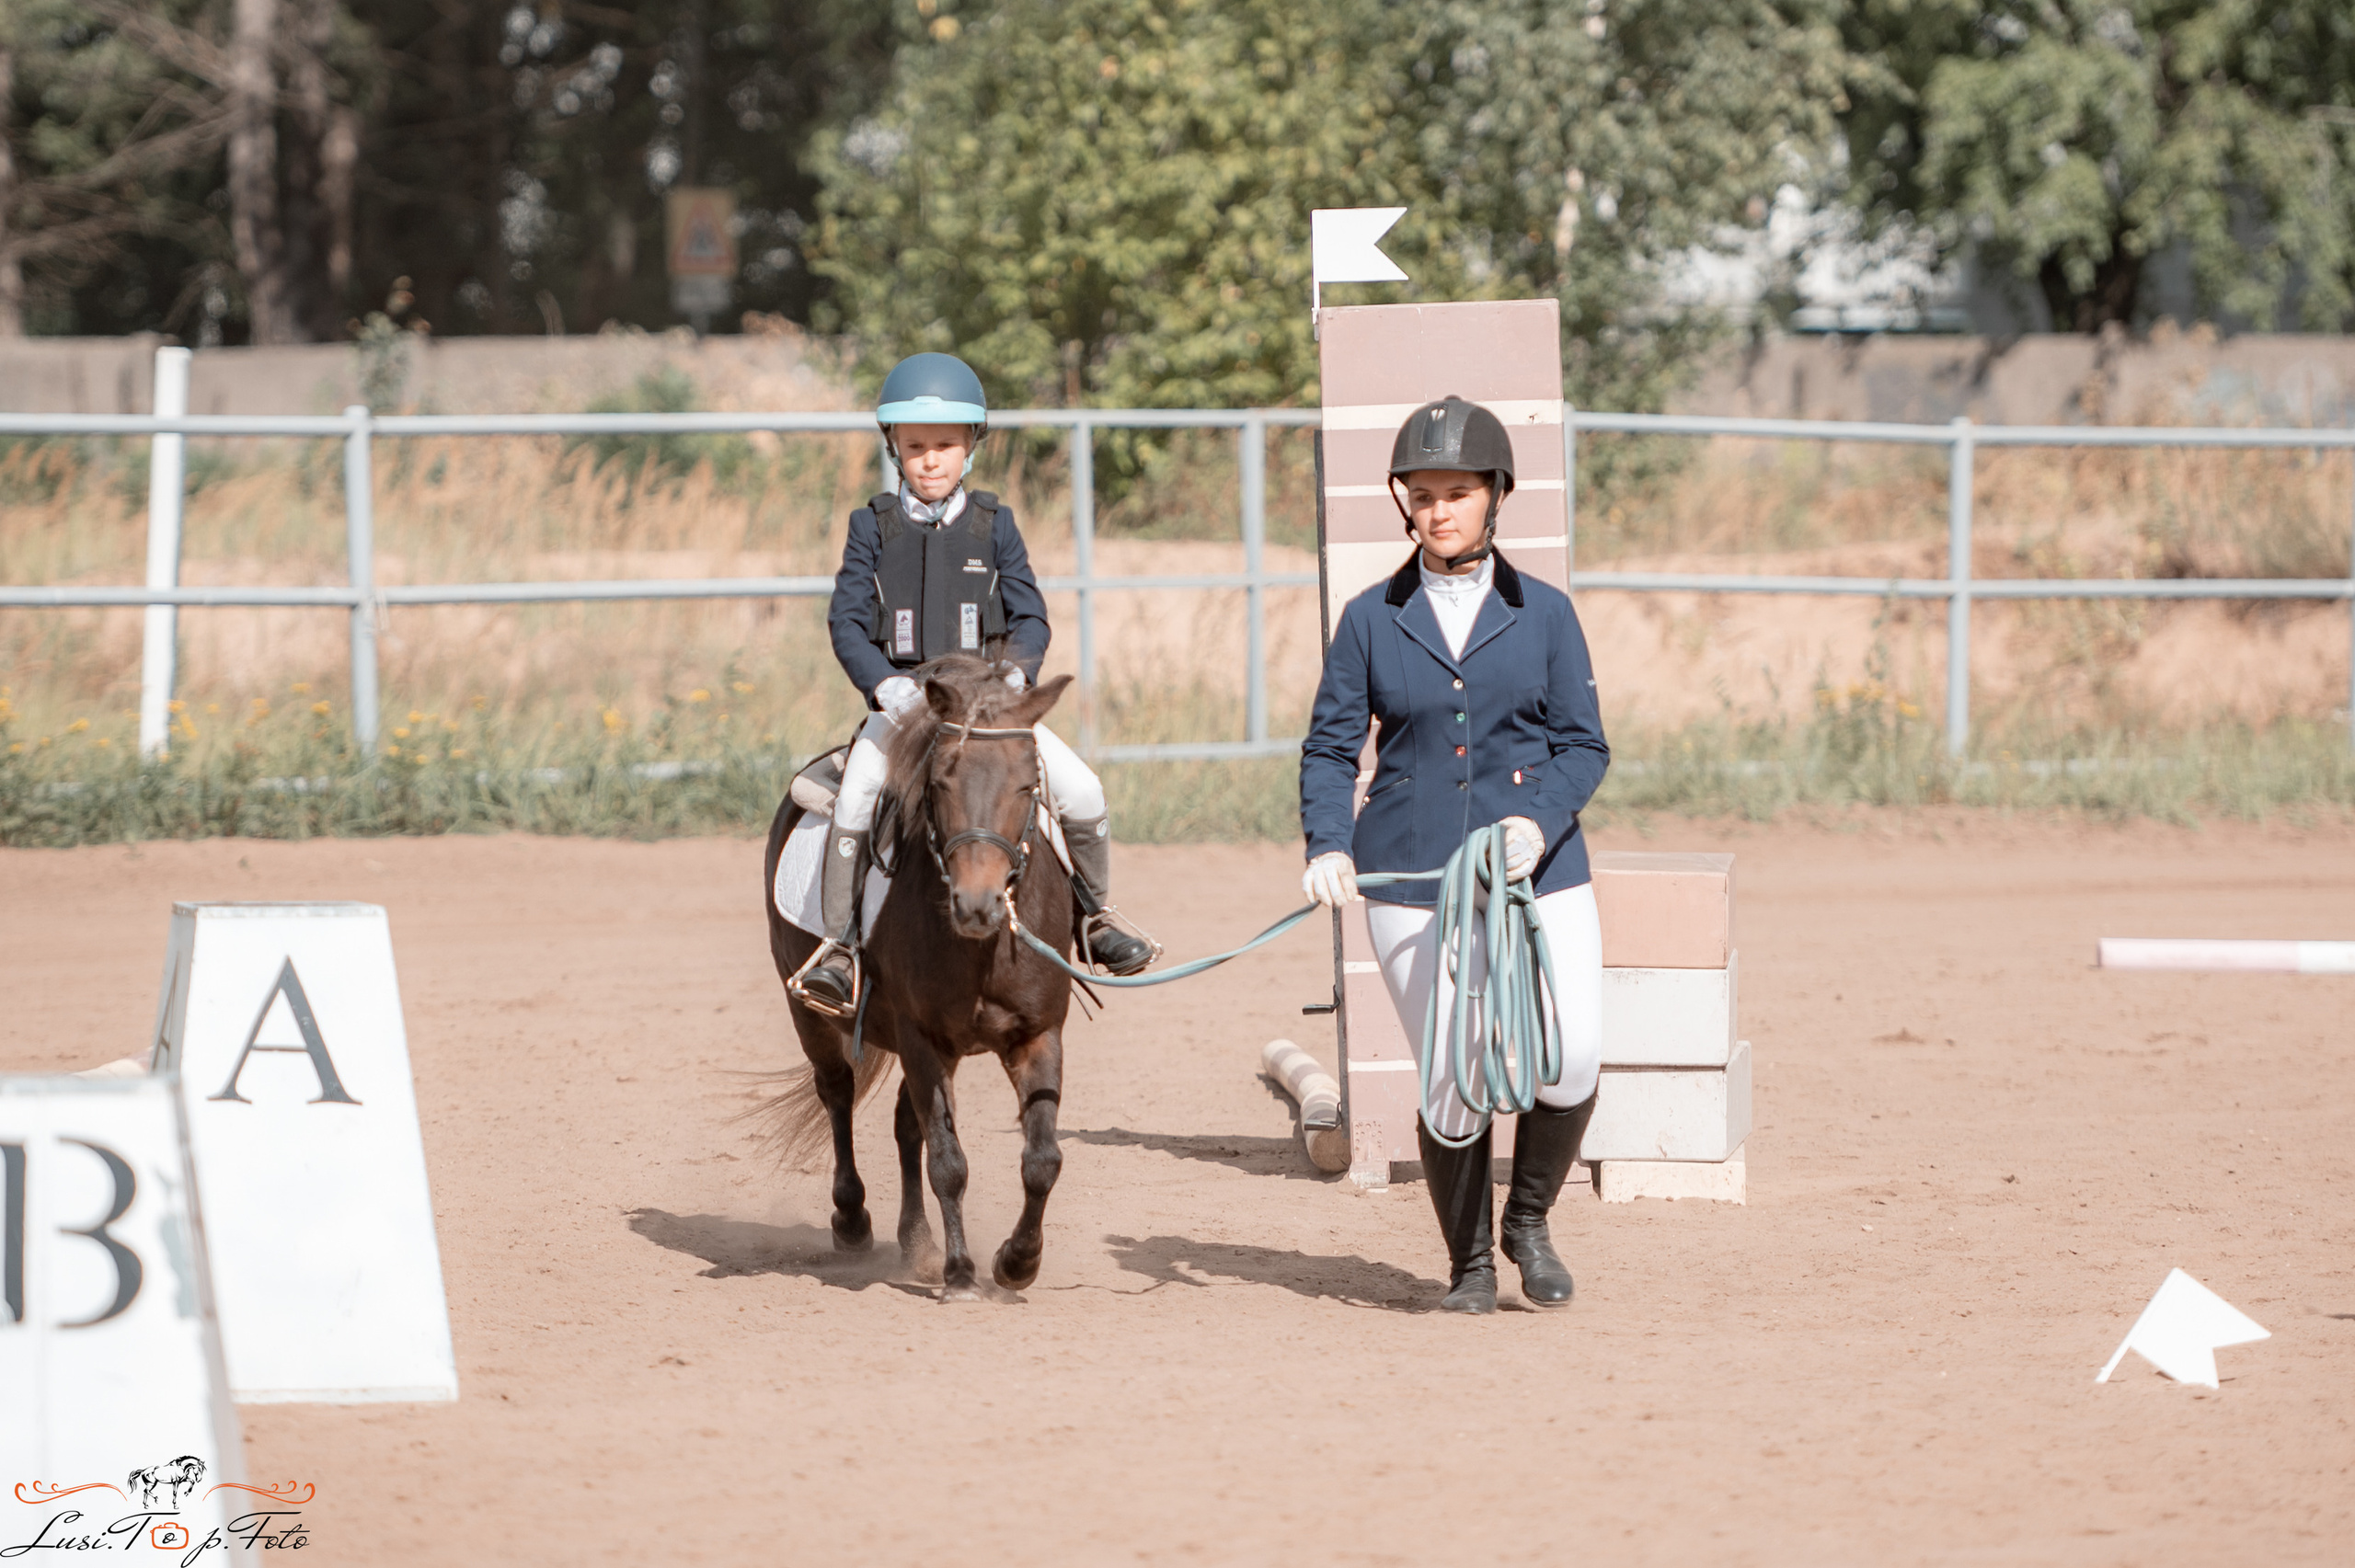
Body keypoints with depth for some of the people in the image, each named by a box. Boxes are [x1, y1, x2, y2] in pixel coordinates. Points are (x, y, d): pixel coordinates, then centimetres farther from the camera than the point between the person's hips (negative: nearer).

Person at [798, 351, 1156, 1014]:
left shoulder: (993, 524, 6)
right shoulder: (874, 527, 3)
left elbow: (1029, 617, 3)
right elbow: (847, 622, -2)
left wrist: (1014, 675, -18)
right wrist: (886, 687, -20)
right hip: (900, 702, -1)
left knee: (1081, 791, -14)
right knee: (855, 794, -29)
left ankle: (1093, 915, 12)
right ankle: (839, 947, -21)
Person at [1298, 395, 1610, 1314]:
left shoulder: (1544, 615, 5)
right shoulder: (1372, 619, 5)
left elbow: (1583, 744, 3)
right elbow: (1331, 747, 5)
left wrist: (1540, 820, -16)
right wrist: (1328, 846, -12)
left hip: (1539, 869, 0)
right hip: (1411, 877, 0)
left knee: (1572, 1056, -14)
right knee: (1452, 1081, -3)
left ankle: (1529, 1219, 13)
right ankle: (1469, 1265, 18)